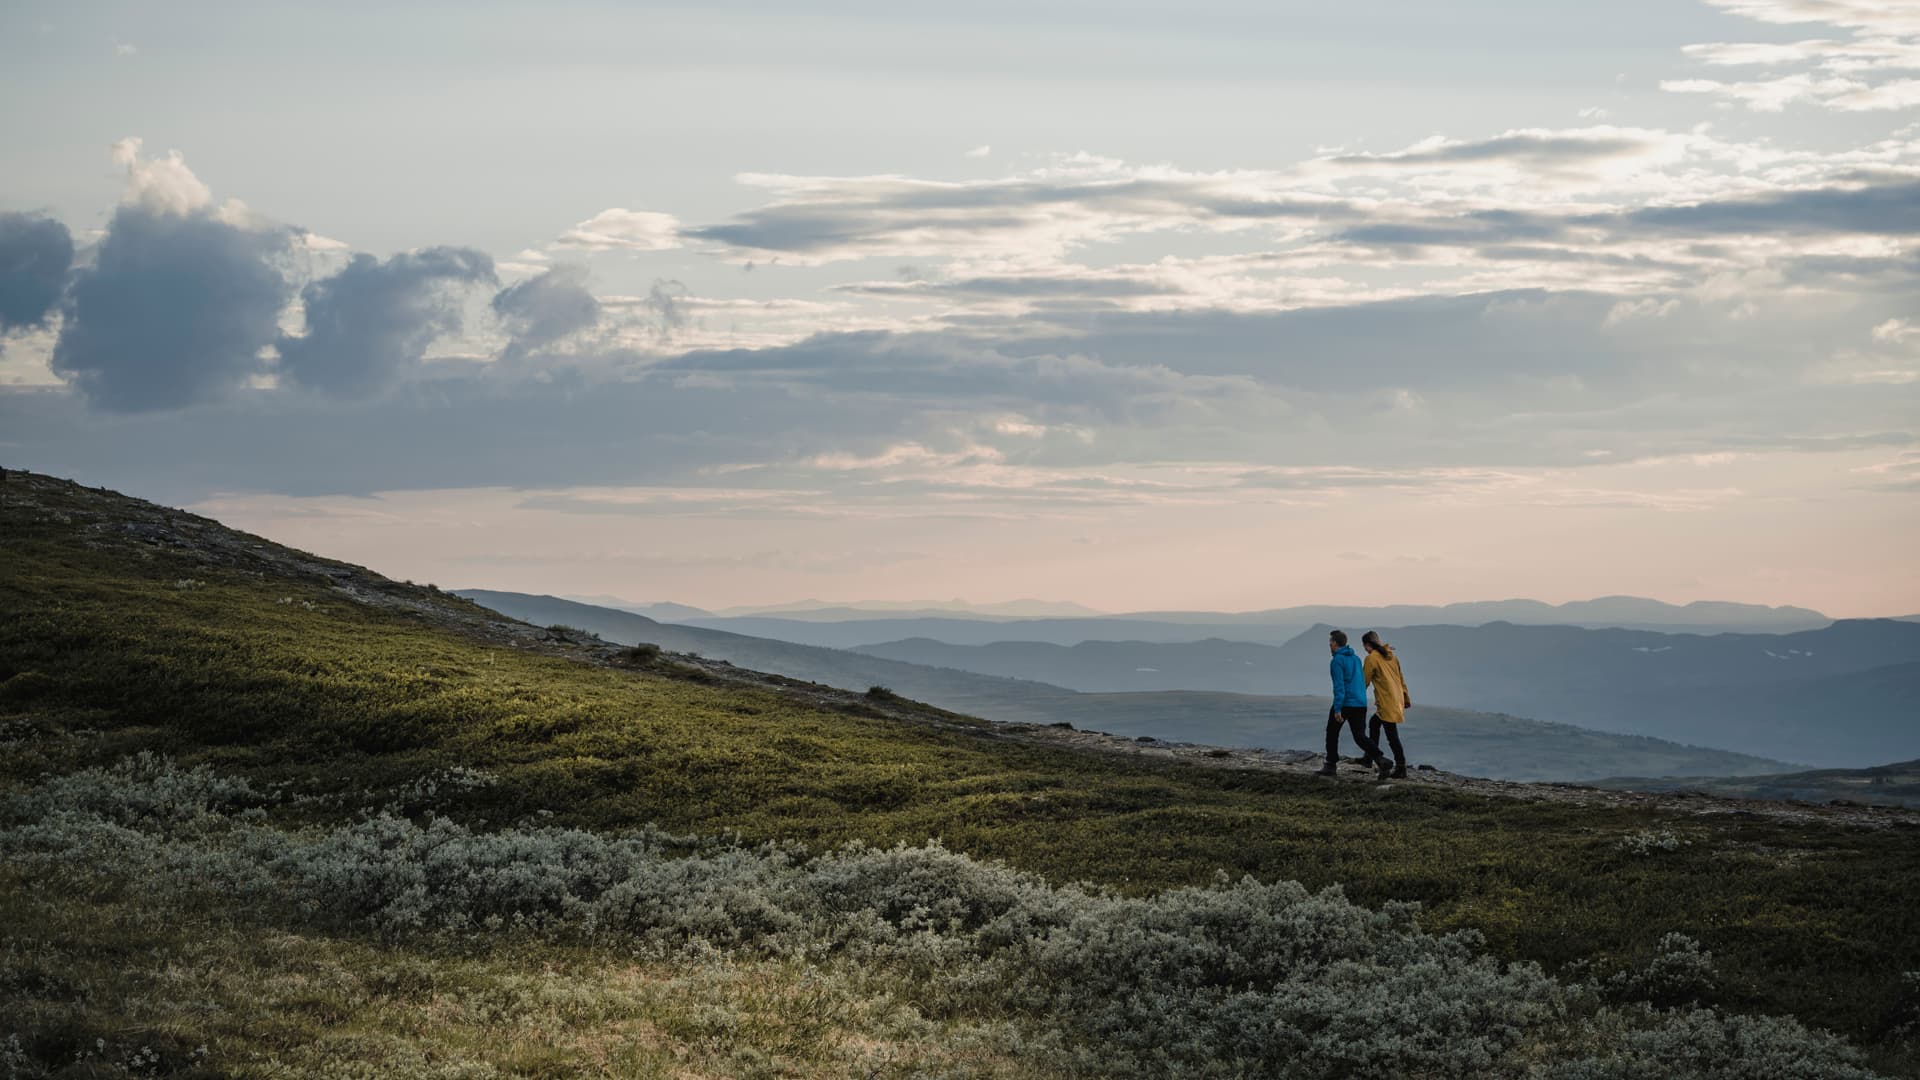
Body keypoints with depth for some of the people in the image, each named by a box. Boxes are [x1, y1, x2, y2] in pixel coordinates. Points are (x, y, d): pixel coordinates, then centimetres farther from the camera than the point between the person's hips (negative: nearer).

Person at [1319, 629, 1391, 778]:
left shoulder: (1337, 661, -10)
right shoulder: (1356, 659, 14)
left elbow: (1339, 686, -18)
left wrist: (1337, 709, -21)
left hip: (1344, 704, -6)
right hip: (1361, 703, 6)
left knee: (1332, 732, 13)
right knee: (1360, 736, 4)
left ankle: (1331, 766, 16)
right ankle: (1380, 760, -17)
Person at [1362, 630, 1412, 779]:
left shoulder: (1372, 658, -10)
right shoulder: (1390, 655, 13)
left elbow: (1364, 681, -6)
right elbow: (1401, 678, 18)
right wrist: (1406, 698, 25)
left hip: (1387, 702, -9)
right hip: (1397, 699, 9)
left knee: (1392, 736, -6)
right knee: (1374, 723, 24)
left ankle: (1401, 769, -7)